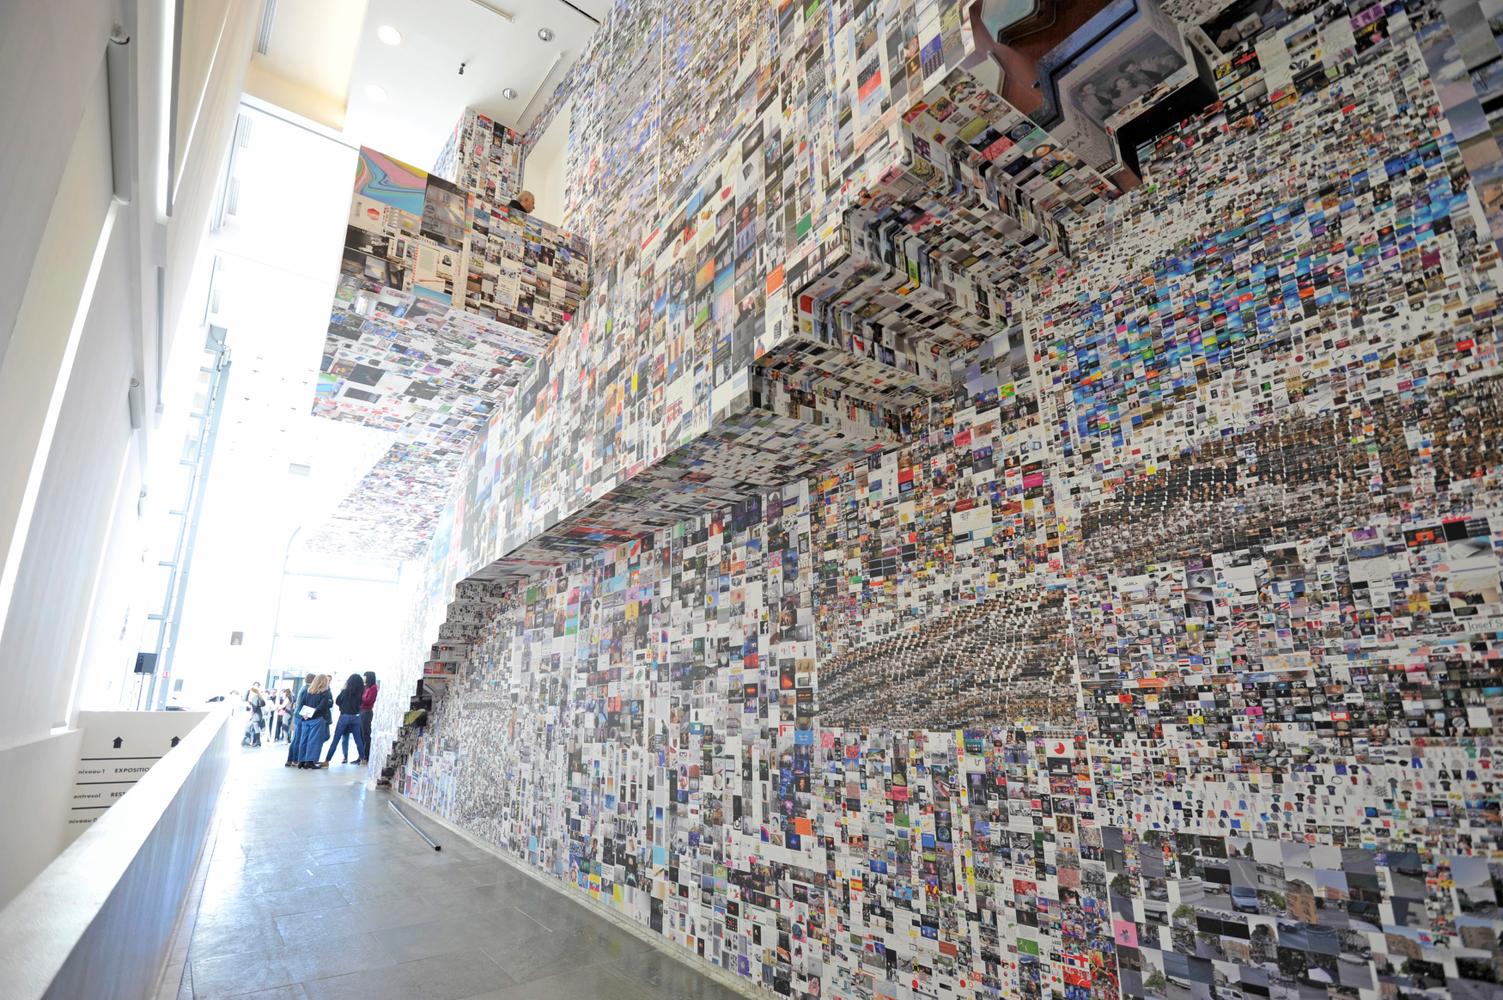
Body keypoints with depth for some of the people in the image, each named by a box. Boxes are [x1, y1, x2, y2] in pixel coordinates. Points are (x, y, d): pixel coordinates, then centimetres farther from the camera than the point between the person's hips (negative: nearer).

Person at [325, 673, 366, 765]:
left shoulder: (345, 691, -7)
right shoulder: (360, 693, -2)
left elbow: (338, 701, 5)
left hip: (345, 716, -2)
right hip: (356, 717, 2)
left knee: (336, 739, 4)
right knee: (358, 739, 11)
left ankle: (327, 760, 4)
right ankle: (363, 758, 14)